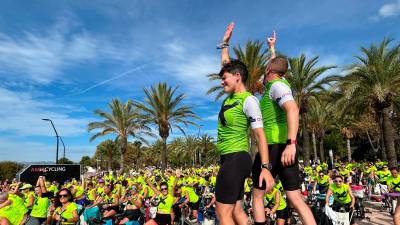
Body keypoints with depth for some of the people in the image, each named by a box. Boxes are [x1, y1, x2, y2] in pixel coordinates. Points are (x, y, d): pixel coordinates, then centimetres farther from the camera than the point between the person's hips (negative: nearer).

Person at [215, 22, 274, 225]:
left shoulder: (248, 100, -11)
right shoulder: (232, 95, 12)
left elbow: (260, 135, -17)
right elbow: (226, 64, 27)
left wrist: (265, 167, -24)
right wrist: (225, 43, 33)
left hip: (236, 159, -9)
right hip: (229, 159, 9)